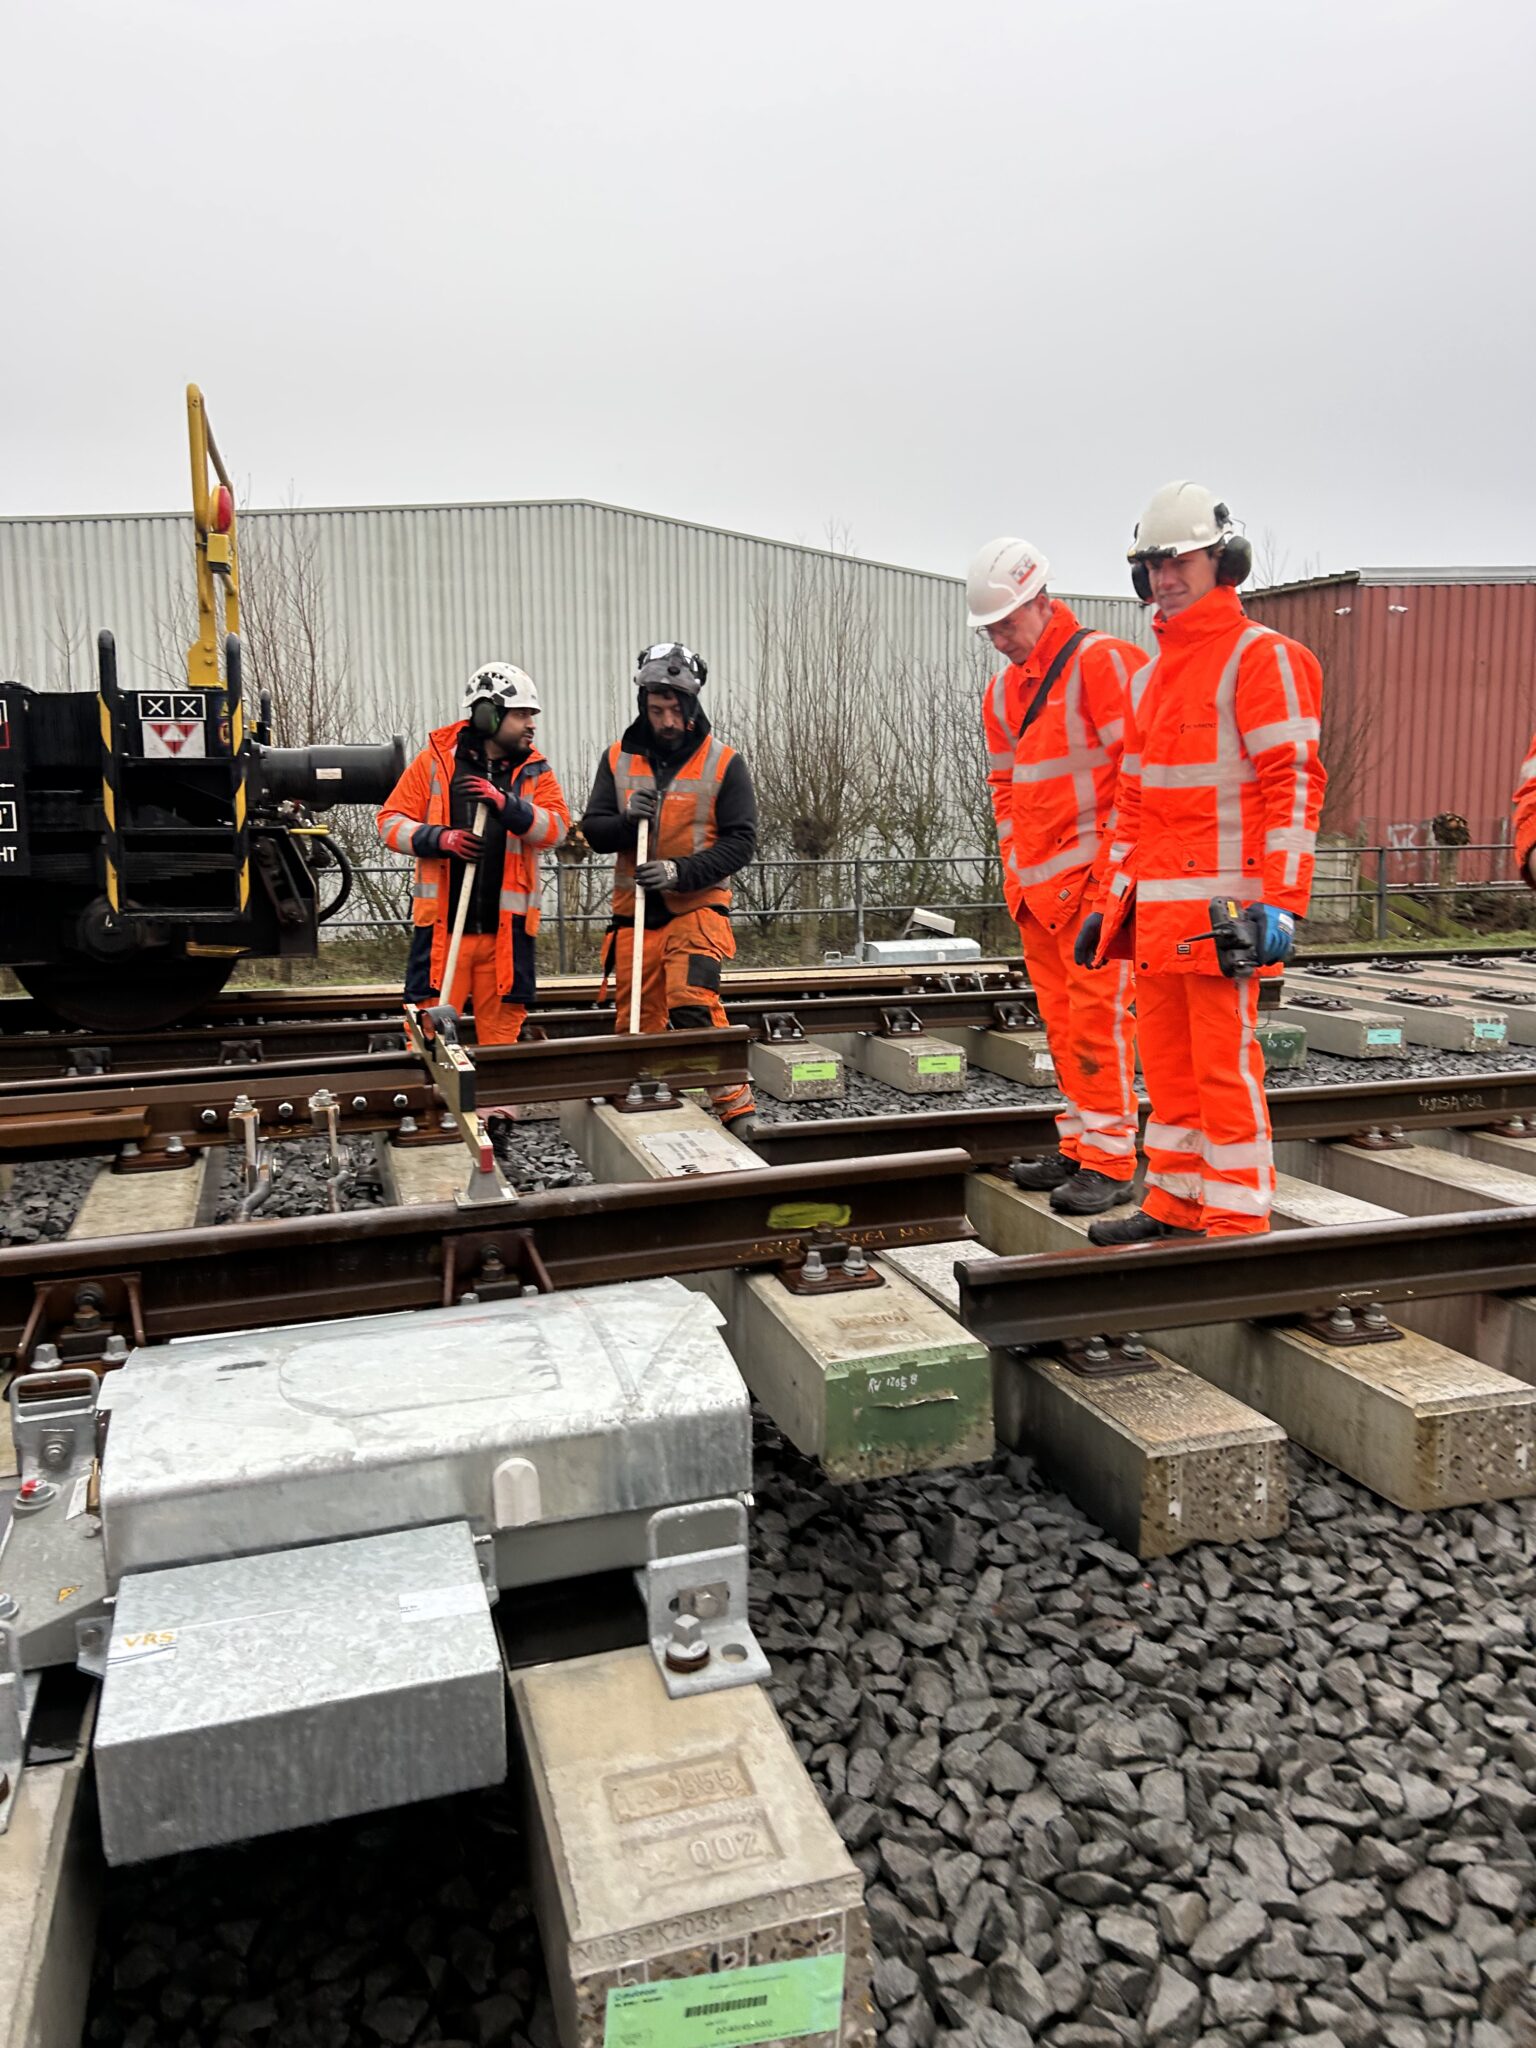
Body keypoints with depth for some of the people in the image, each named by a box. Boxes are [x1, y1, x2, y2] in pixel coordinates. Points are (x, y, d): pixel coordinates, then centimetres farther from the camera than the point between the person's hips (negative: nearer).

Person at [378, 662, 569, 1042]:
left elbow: (557, 828, -5)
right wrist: (439, 839, -13)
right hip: (443, 923, -2)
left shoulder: (534, 770, 9)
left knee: (502, 1031, 8)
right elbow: (391, 821, 5)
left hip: (507, 926, 2)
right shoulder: (434, 761, 3)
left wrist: (506, 804, -21)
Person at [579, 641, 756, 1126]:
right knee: (636, 1021, 8)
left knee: (692, 1004, -23)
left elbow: (740, 841, -7)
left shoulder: (723, 763, -3)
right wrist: (627, 821, -16)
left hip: (698, 907, -4)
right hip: (634, 911, 4)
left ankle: (735, 1103, -14)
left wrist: (680, 872, -19)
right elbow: (593, 830, 6)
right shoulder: (617, 760, 6)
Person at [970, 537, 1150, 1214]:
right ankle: (1078, 1146, 22)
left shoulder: (1102, 662, -9)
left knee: (1097, 1015, -7)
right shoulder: (1002, 689, 16)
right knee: (1060, 1019, 12)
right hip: (1036, 884, 8)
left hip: (1095, 877, -8)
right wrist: (1015, 861, 15)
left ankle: (1109, 1162, -1)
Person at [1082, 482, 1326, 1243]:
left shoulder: (1261, 658, -5)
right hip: (1153, 907, 8)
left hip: (1220, 904, -8)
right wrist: (1108, 900, 18)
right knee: (1166, 1060, 12)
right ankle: (1176, 1202, 23)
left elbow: (1293, 783, -12)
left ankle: (1238, 1221, 3)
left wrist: (1281, 901, -20)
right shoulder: (1150, 676, 20)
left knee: (1225, 1064, -5)